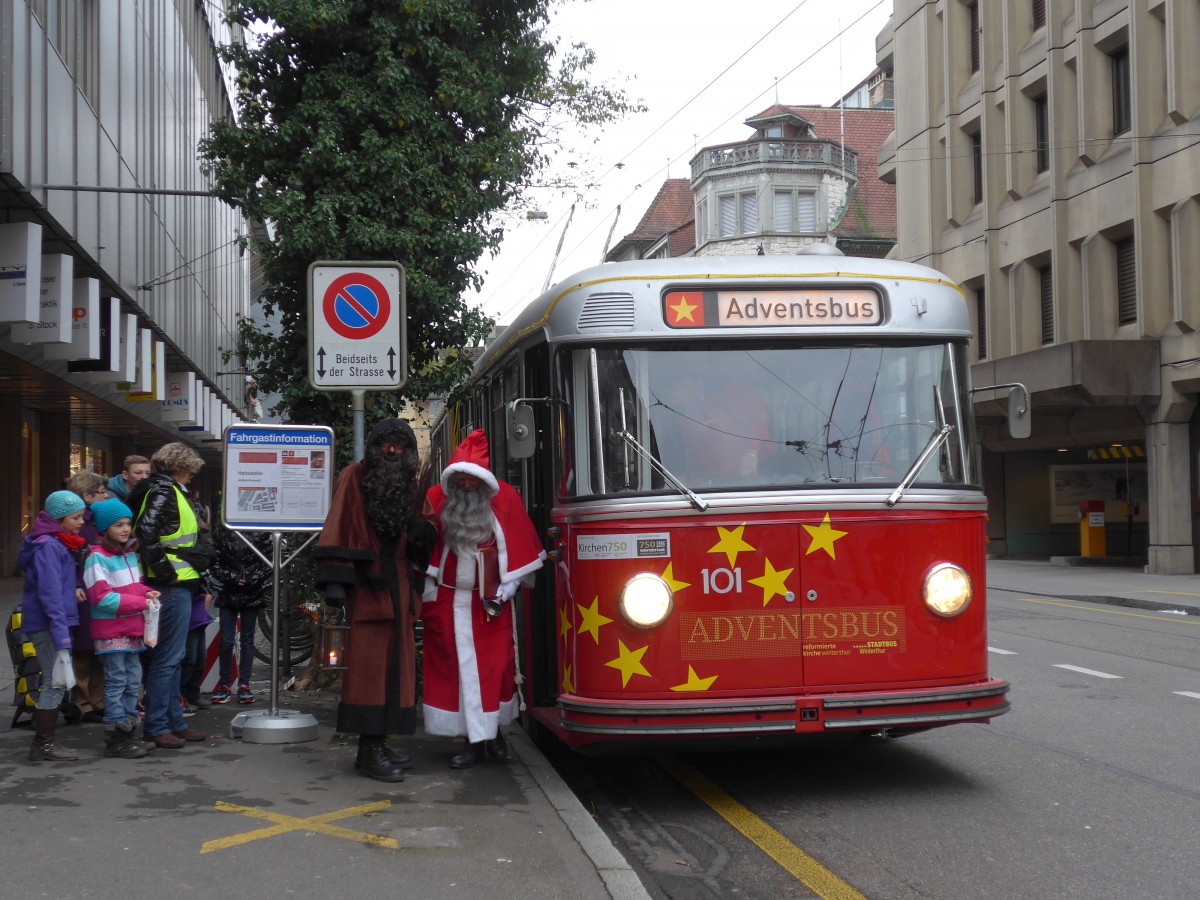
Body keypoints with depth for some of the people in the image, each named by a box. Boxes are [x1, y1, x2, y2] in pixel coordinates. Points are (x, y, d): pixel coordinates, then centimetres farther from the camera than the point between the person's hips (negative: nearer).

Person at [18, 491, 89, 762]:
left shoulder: (60, 544, 15)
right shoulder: (48, 546, -15)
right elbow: (50, 593, -21)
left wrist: (73, 588, 2)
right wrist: (61, 635, -24)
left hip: (54, 623, 10)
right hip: (47, 624, -10)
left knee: (57, 682, 13)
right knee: (57, 681, -7)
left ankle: (43, 742, 19)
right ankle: (43, 745, 0)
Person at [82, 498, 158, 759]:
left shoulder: (131, 553, 11)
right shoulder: (97, 558, -13)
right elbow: (102, 598, -18)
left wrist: (148, 592, -1)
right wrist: (141, 602, -20)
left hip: (133, 630, 8)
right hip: (110, 632, -7)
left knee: (133, 681, 11)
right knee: (116, 683, -3)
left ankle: (128, 732, 21)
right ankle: (116, 739, 4)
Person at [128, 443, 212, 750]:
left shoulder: (165, 490, 17)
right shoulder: (164, 491, -12)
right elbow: (145, 532, -25)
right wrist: (165, 569, -21)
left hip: (175, 586, 11)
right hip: (172, 586, -11)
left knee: (172, 657, 15)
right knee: (168, 657, -5)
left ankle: (174, 721, 22)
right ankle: (156, 727, 0)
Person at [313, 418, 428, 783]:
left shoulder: (406, 483, 15)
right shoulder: (355, 478, -3)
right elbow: (337, 529, -10)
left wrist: (419, 536, -1)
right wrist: (335, 579, -19)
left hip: (396, 585, 7)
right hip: (366, 584, -7)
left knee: (395, 664, 7)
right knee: (368, 663, -7)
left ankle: (378, 744, 14)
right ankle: (368, 750, -4)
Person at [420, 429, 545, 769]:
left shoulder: (505, 498, -4)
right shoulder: (436, 499, -4)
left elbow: (518, 550, 2)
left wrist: (505, 591, -1)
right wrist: (427, 594, 0)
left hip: (490, 600, 0)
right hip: (447, 601, 0)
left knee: (496, 666, 3)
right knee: (457, 667, 0)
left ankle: (494, 731, 19)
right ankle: (476, 739, 5)